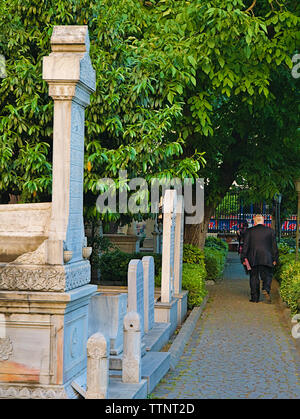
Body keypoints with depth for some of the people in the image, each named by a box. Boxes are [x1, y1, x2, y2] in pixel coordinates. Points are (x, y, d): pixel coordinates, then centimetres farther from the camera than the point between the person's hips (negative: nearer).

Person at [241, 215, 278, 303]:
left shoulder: (249, 231, 2)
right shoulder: (270, 231, 5)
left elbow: (245, 245, 0)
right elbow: (274, 246, 6)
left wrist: (244, 258, 4)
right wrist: (275, 259, 12)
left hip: (253, 259, 0)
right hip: (266, 259, 0)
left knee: (254, 277, 7)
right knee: (267, 276, 7)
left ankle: (255, 297, 7)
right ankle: (266, 289, -20)